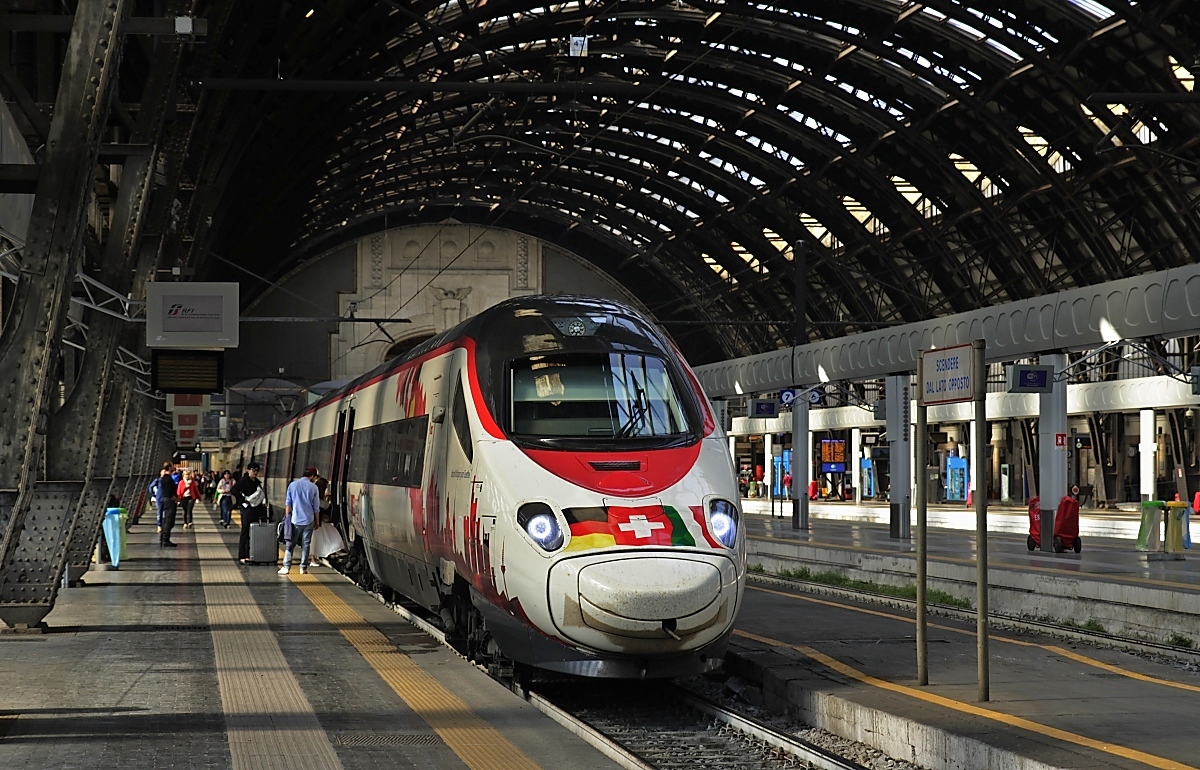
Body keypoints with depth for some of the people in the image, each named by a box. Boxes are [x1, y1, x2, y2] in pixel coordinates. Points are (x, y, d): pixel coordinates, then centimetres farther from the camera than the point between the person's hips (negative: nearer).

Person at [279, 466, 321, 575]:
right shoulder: (313, 487, -3)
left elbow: (288, 503, 3)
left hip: (295, 520, 1)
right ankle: (303, 567, 8)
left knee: (290, 544, 4)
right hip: (308, 520, -1)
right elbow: (316, 507, 2)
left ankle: (286, 567, -4)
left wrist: (287, 518, 12)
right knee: (306, 544, 7)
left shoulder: (292, 485, 1)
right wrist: (316, 521, 13)